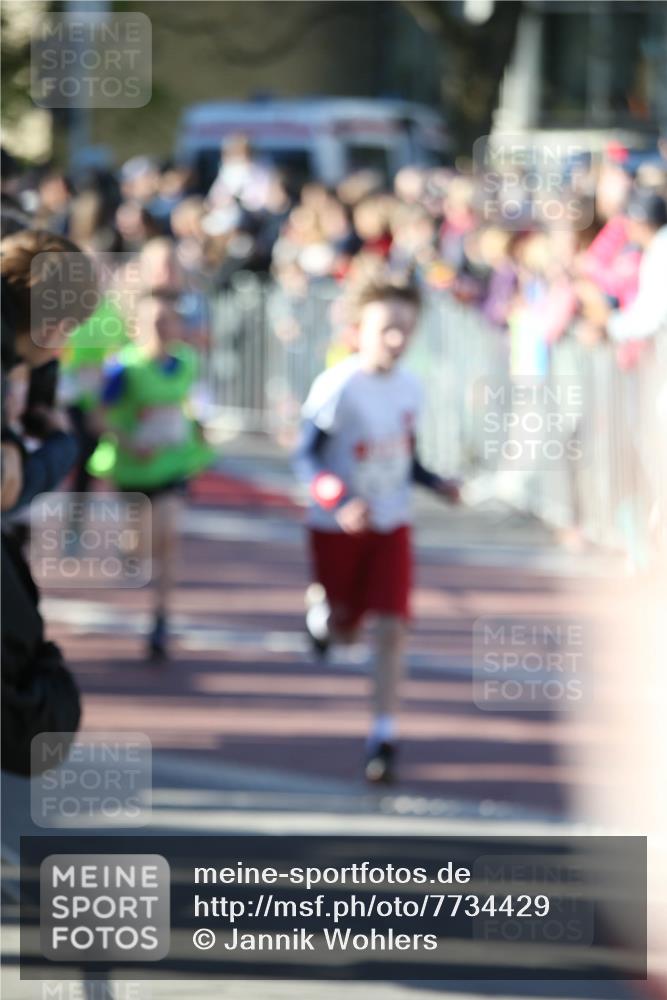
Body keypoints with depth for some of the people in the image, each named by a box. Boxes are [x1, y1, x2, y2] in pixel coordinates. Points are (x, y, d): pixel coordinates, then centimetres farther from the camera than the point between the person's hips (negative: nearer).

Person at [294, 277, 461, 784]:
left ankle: (384, 737, -5)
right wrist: (339, 502, -31)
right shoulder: (338, 387, -18)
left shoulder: (410, 388, 0)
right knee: (344, 629, 11)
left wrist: (436, 483, -4)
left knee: (393, 627, -9)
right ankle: (320, 606, 49)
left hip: (392, 524, 3)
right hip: (338, 527, -3)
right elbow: (307, 457, -16)